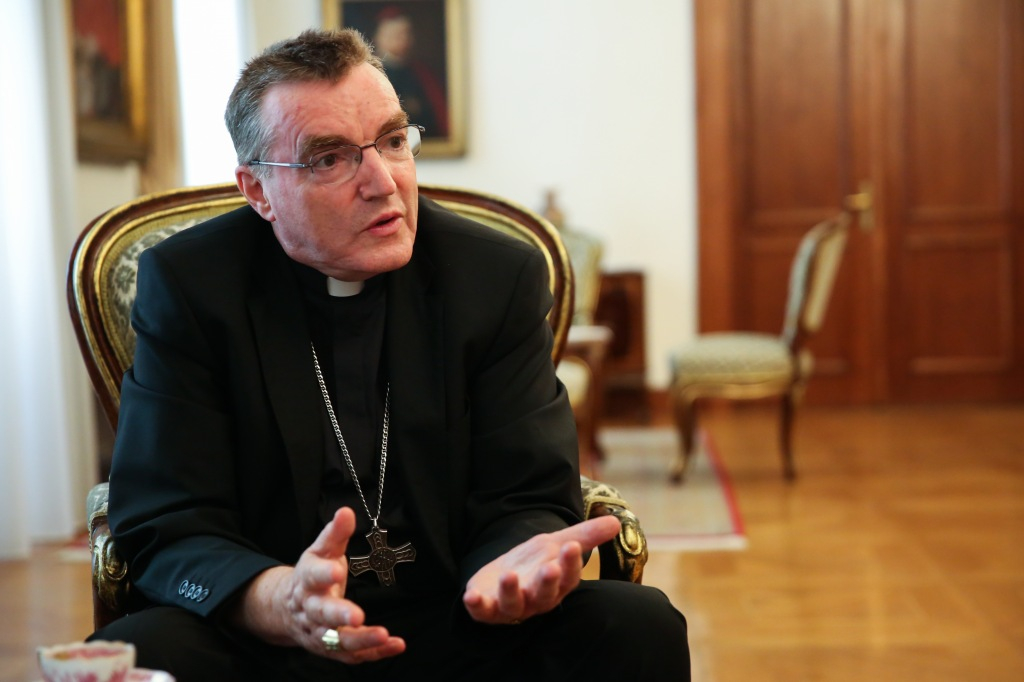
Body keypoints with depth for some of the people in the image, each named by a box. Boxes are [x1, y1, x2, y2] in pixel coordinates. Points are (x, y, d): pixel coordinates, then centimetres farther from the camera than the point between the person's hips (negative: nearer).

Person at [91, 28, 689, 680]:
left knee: (639, 625, -22)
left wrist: (509, 568, -28)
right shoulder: (187, 284, -5)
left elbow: (525, 500, -2)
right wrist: (277, 601, -34)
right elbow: (167, 529, -11)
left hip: (457, 629, 2)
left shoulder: (502, 276, 0)